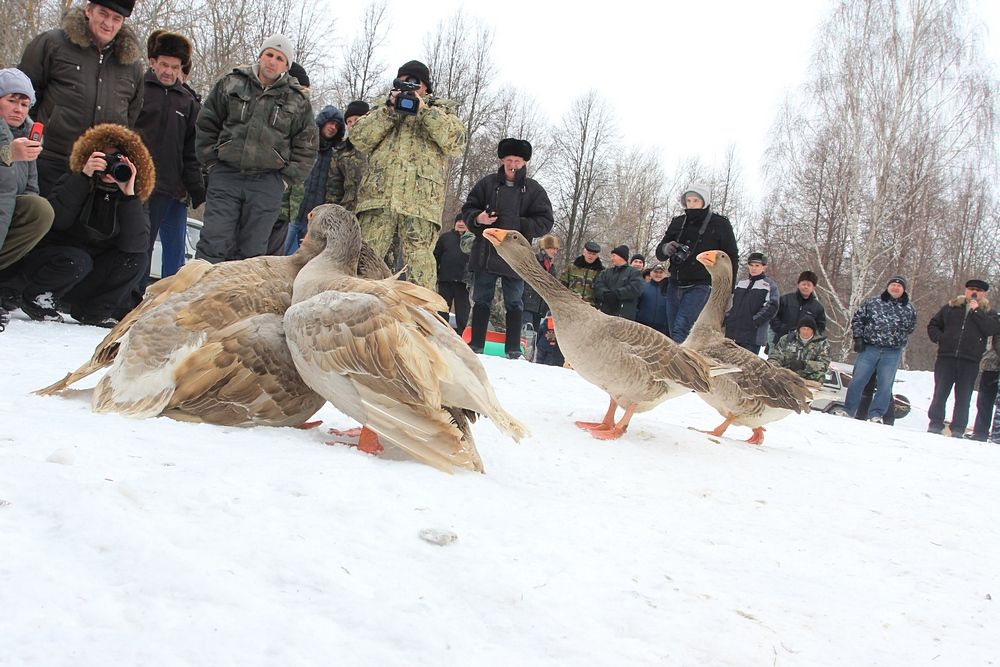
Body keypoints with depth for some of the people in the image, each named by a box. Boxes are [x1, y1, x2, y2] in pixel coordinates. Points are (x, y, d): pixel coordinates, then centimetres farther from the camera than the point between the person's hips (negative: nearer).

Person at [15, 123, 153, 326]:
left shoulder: (130, 199, -2)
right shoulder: (74, 181, -6)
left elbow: (136, 244, -20)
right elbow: (56, 220, -27)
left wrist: (129, 194, -26)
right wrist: (83, 177, -28)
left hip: (88, 277, 3)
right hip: (48, 261, -3)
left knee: (136, 259, -18)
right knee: (76, 260, -34)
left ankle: (94, 311, -9)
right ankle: (37, 298, -7)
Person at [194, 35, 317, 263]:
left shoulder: (297, 99, 7)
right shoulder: (230, 84, 7)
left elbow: (306, 148, 10)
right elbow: (206, 127, 12)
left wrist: (286, 179, 2)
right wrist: (212, 163, 5)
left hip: (267, 184, 0)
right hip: (225, 177, 0)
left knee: (252, 252, 3)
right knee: (213, 246, -6)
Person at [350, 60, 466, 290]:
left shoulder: (442, 111, 20)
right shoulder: (384, 108, 25)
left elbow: (456, 143, 0)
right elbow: (359, 139, 8)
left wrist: (425, 111, -5)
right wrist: (390, 110, 0)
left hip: (421, 200, -2)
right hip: (378, 195, 2)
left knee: (419, 266, -7)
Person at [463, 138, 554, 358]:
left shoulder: (533, 189, 2)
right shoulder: (487, 183, 5)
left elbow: (545, 222, -1)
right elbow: (468, 209, 11)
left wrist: (519, 225, -16)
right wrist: (477, 218, -11)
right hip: (484, 254, 2)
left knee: (514, 304, 4)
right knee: (481, 300, 9)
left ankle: (513, 349, 9)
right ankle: (476, 344, 16)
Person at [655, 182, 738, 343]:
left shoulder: (720, 224, 1)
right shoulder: (678, 223, 13)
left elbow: (731, 257, 5)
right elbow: (659, 253, 16)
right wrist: (666, 249, -10)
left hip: (701, 286, -6)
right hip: (675, 285, 6)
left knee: (680, 330, -21)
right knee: (674, 332, 5)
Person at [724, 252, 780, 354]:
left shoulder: (770, 285, 0)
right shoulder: (740, 283, 19)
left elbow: (771, 307, -10)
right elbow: (731, 302, 23)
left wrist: (754, 322, -17)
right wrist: (727, 318, 7)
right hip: (732, 332, 6)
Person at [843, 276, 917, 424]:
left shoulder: (909, 309, 8)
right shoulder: (871, 302, 5)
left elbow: (910, 329, 19)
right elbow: (857, 319, 8)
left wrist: (898, 341, 8)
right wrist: (858, 338, -1)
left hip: (892, 354, 1)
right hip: (869, 349, -1)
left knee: (885, 386, -1)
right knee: (857, 381, 0)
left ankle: (876, 415, 7)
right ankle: (847, 411, 10)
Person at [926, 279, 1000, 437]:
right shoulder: (951, 307, 14)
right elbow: (933, 325, 19)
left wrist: (976, 311, -9)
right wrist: (940, 338, 0)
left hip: (970, 361, -1)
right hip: (946, 358, 1)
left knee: (963, 397, 1)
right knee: (940, 393, 0)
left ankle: (958, 429, 5)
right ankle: (935, 424, 7)